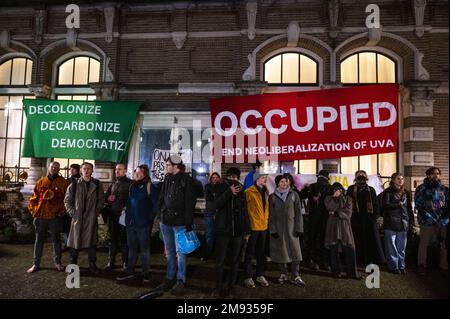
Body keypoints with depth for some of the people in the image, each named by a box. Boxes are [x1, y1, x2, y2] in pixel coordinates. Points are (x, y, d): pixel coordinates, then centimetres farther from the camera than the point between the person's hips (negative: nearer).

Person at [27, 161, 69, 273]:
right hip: (40, 216, 2)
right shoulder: (40, 182, 7)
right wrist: (33, 210, 0)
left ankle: (57, 262, 22)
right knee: (39, 240, 11)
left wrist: (62, 211, -6)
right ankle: (36, 264, 21)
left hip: (55, 217, -2)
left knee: (56, 240, 10)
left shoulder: (63, 182, -1)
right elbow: (34, 198, 9)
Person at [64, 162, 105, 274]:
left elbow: (101, 199, 9)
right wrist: (72, 212, -3)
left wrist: (97, 211, 0)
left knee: (92, 241, 7)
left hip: (91, 218, 1)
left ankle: (92, 264, 19)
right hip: (77, 218, -1)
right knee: (75, 241, 5)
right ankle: (73, 264, 21)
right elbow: (67, 200, 6)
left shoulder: (97, 184, 5)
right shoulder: (74, 184, 2)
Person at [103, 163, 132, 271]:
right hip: (112, 215, 6)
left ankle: (125, 262, 14)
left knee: (124, 239, 3)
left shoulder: (130, 183, -3)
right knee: (112, 239, 13)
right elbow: (106, 197, 20)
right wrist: (108, 198, -1)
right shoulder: (113, 184, 17)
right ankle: (111, 262, 22)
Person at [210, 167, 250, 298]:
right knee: (220, 260, 2)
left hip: (238, 231, 2)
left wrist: (247, 230, 9)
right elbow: (214, 206, -16)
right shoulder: (222, 189, 1)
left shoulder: (241, 192, 8)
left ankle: (232, 287, 21)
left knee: (234, 261, 9)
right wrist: (229, 192, -21)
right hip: (222, 230, -2)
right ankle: (218, 287, 16)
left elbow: (245, 212, 13)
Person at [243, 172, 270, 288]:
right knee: (250, 252, 3)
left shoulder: (265, 191, 10)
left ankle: (260, 275, 27)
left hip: (263, 225, 7)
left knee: (261, 252, 15)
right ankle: (248, 277, 14)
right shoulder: (249, 192, -12)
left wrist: (266, 220, 14)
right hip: (253, 226, -6)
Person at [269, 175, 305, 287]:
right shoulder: (272, 197, 3)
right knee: (281, 251, 6)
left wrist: (298, 228, -4)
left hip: (291, 227, 0)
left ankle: (295, 276, 4)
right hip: (278, 228, 0)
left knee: (295, 251, -4)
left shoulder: (293, 195, 4)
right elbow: (271, 215, 2)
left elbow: (298, 212, 2)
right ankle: (283, 274, 20)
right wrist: (273, 230, -6)